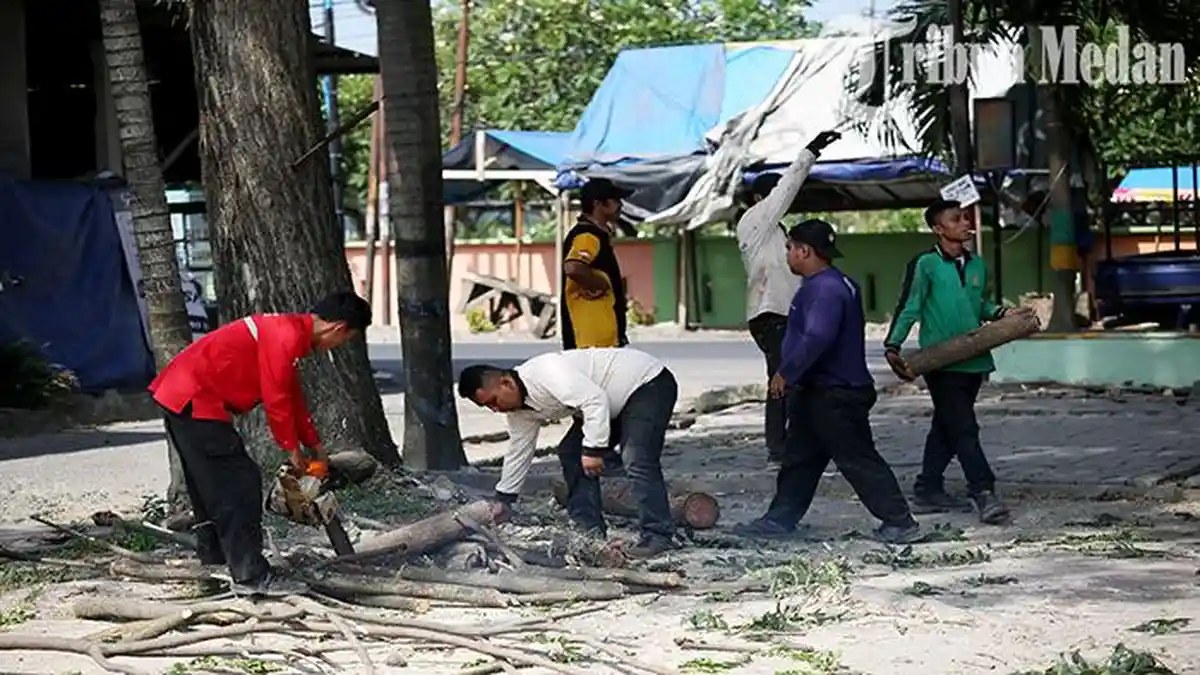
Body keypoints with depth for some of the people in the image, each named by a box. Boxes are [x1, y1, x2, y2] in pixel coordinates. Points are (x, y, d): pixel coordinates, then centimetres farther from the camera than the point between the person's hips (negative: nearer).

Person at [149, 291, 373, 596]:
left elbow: (293, 396, 24)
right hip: (197, 402, -11)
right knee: (240, 485, -9)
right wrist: (293, 449, -2)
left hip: (180, 396, 11)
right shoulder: (286, 336, -16)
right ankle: (251, 577, -8)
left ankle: (214, 566, 26)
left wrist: (315, 446, 27)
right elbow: (276, 399, -15)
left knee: (210, 487, 18)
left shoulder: (289, 329, 16)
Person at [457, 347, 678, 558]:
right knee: (570, 453, 6)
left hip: (649, 385, -11)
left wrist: (593, 448, -31)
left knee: (637, 461, -25)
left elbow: (595, 399, -33)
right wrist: (501, 502, 16)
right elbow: (518, 453, 14)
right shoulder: (520, 411, 3)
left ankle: (658, 536, -23)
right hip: (616, 403, 11)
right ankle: (590, 530, 7)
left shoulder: (545, 373, -29)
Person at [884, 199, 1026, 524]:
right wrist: (892, 346, -17)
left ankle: (928, 490, 23)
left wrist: (1001, 313, 6)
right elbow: (908, 308, -8)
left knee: (946, 427, 14)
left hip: (973, 360, 7)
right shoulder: (925, 264, -7)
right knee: (964, 429, -12)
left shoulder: (976, 264, 13)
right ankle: (983, 493, -15)